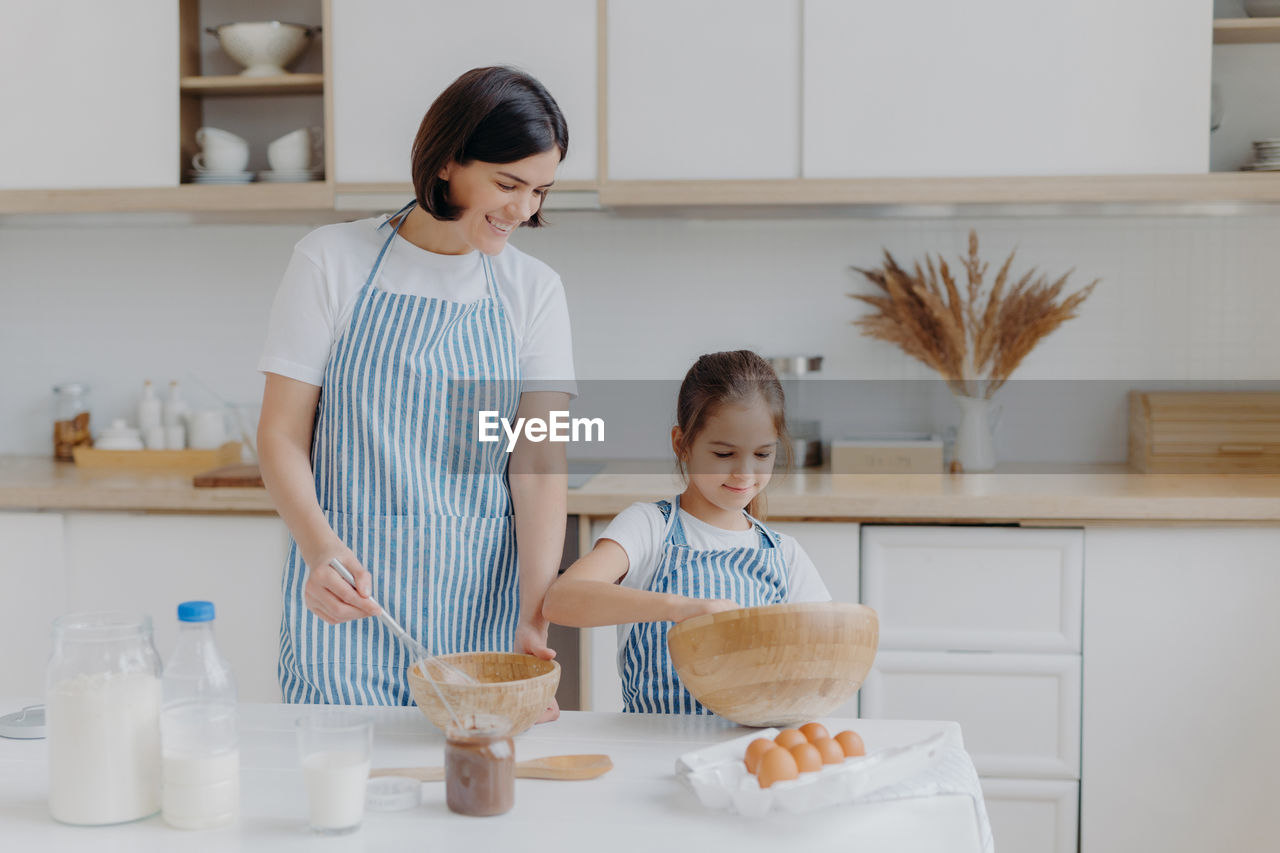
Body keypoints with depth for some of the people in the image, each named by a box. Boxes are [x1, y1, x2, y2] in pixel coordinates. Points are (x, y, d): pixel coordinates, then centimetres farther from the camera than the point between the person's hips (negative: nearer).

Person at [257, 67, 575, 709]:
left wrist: (534, 617, -15)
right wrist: (320, 548, -21)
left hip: (481, 601, 2)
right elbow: (281, 437, -2)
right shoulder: (333, 260, -1)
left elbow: (539, 467, -2)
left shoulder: (534, 289, 5)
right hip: (349, 596, -2)